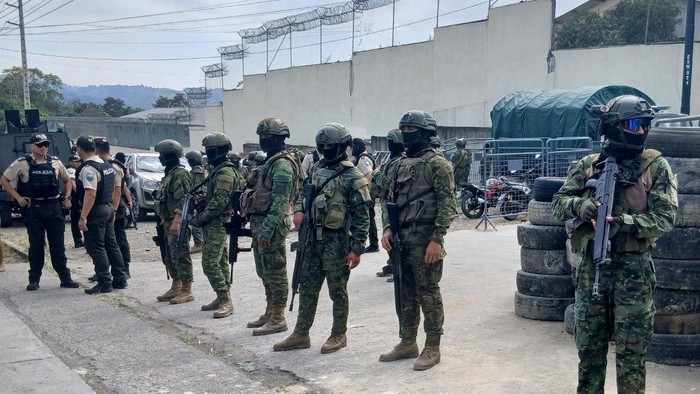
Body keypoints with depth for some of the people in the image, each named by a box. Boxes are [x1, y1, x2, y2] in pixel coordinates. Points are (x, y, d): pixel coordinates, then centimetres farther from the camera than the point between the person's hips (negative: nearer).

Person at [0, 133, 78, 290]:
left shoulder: (55, 162, 7)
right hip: (33, 209, -2)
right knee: (36, 245, 3)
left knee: (58, 245, 5)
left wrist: (67, 197, 8)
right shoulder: (22, 163, -2)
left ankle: (65, 278, 10)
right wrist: (18, 197, -4)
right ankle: (34, 280, 13)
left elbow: (67, 180, 21)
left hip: (54, 208, 2)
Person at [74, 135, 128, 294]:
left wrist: (83, 217, -25)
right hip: (108, 208, 9)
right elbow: (114, 189, 19)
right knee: (111, 245, 14)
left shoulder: (88, 169, -17)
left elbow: (90, 194, -25)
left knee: (96, 247, -3)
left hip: (96, 211, -9)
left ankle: (104, 283, -2)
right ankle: (120, 280, 19)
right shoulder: (107, 165, 12)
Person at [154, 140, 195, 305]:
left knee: (181, 257, -5)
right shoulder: (169, 174, 17)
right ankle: (176, 288, 23)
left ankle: (186, 291, 0)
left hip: (177, 223, -10)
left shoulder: (180, 174, -15)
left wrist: (176, 222, -27)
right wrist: (164, 220, 22)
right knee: (171, 257, 15)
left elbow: (183, 200, -22)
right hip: (169, 222, 10)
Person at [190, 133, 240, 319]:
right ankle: (222, 299, 18)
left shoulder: (226, 172, -16)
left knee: (210, 263, -12)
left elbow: (219, 202, -22)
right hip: (215, 225, 10)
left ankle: (226, 302, -10)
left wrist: (200, 218, -16)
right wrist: (200, 215, 9)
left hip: (217, 225, -10)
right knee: (220, 262, 12)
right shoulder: (217, 170, 17)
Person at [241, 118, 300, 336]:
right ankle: (270, 313, 26)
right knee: (264, 271, 16)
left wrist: (267, 230, -24)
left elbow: (280, 202, -22)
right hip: (260, 224, 10)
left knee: (275, 272, -3)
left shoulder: (282, 164, -16)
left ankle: (278, 319, 3)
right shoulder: (270, 162, 17)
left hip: (271, 226, -10)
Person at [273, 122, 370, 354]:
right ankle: (301, 335, 20)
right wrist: (299, 209, 2)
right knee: (307, 288, 11)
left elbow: (362, 216, -12)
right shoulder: (317, 168, 10)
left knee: (337, 291, 5)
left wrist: (357, 248, -15)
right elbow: (305, 192, 24)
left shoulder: (352, 177, -11)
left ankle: (339, 335, 18)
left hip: (336, 242, -7)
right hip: (313, 239, 7)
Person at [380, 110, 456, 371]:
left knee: (428, 293, -1)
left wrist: (437, 239, -20)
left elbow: (447, 203, -14)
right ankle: (407, 343, 24)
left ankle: (432, 348, 9)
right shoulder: (401, 164, 15)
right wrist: (387, 228, 4)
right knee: (405, 293, 14)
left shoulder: (436, 163, -9)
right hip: (401, 237, 8)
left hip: (425, 237, -8)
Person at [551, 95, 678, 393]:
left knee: (631, 356, 5)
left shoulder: (656, 166, -1)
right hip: (591, 268, 2)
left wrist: (623, 222, -21)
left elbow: (665, 217, -8)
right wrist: (579, 205, -17)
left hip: (633, 271, -2)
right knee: (589, 349, 13)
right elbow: (558, 203, 4)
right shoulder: (587, 166, 6)